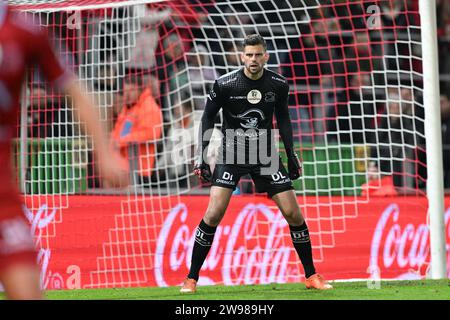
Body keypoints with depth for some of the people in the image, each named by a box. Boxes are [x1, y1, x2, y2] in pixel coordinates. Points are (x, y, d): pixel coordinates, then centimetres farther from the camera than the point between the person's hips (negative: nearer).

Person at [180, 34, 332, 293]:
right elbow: (208, 118, -3)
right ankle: (191, 279, -5)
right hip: (232, 153, -3)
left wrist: (291, 154, 11)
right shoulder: (225, 84, -13)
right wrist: (201, 157, -8)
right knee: (214, 214, -16)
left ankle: (312, 276, 14)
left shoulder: (278, 84, -5)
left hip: (265, 155, 3)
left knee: (293, 213, -2)